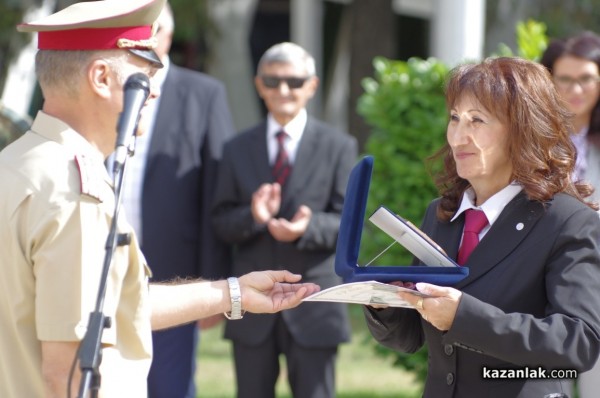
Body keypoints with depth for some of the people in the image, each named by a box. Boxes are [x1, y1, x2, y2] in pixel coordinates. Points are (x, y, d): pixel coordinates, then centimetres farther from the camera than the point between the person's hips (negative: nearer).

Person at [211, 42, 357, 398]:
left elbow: (348, 223, -4)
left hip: (313, 306, -2)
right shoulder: (238, 149, 10)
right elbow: (221, 222, 4)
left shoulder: (339, 147, 4)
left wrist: (308, 227, -25)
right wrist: (252, 217, -19)